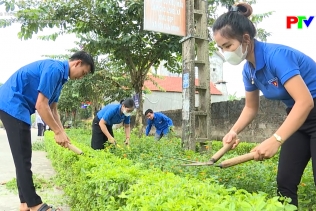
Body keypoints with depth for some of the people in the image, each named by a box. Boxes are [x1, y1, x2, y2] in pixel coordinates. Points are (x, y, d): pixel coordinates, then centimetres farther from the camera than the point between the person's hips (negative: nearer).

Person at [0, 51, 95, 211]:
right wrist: (58, 132, -14)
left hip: (16, 106, 11)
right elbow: (41, 106, -22)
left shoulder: (60, 75, 13)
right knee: (23, 158, -6)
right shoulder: (55, 69, -18)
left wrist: (62, 133, 11)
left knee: (23, 157, 11)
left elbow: (52, 109, 16)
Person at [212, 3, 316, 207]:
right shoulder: (249, 70, -3)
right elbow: (251, 107, 9)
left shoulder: (276, 55, -27)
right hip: (298, 118, 8)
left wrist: (275, 139, -40)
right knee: (285, 182, 7)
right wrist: (234, 131, -7)